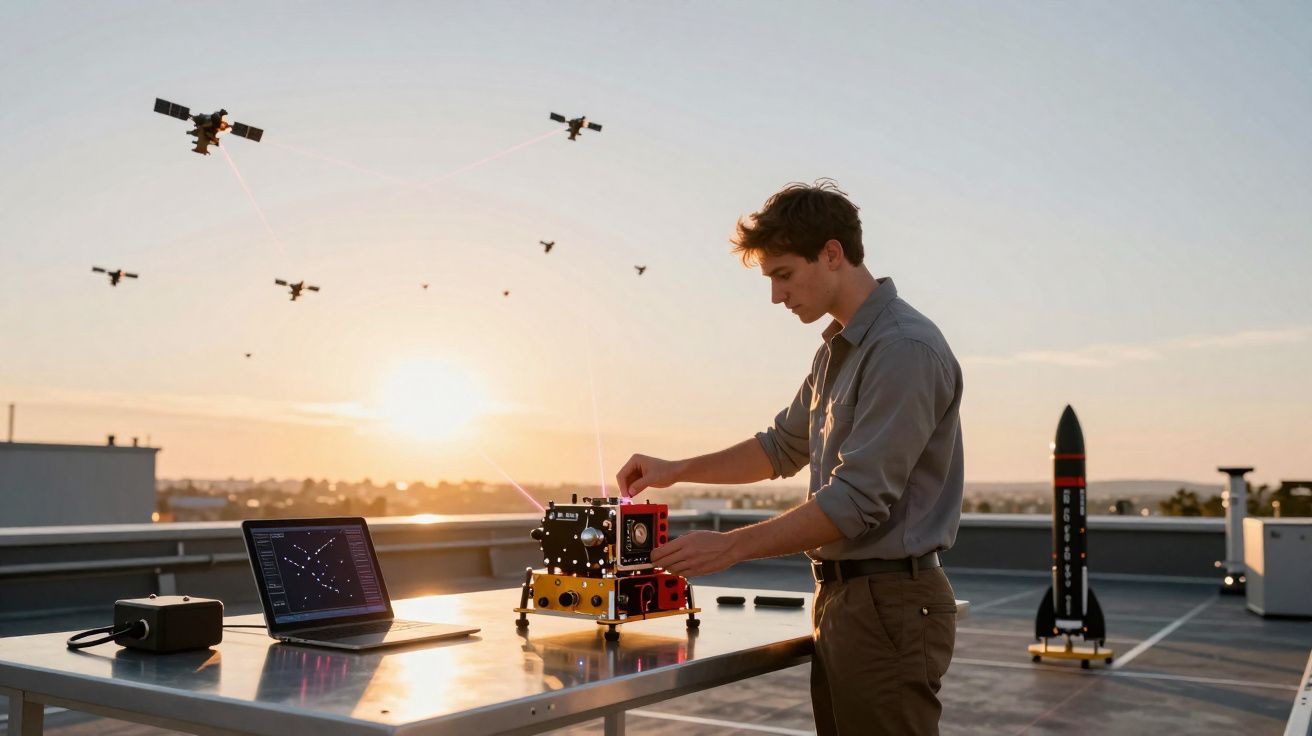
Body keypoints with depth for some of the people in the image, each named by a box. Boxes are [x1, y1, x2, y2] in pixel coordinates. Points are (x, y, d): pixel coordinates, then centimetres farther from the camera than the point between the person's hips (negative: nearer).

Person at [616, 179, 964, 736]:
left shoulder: (905, 349, -18)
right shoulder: (837, 351, 13)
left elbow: (858, 500, -22)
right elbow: (784, 447, 25)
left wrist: (730, 547, -18)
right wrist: (677, 471, 15)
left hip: (890, 605, -9)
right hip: (841, 597, 9)